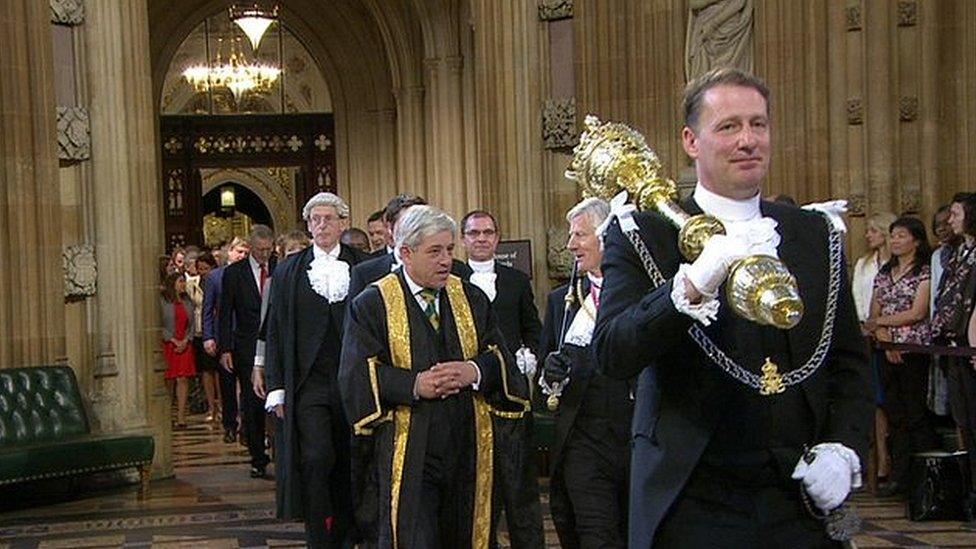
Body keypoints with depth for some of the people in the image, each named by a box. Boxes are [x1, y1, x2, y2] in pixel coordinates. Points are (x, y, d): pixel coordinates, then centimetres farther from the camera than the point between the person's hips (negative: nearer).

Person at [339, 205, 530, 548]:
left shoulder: (472, 298, 11)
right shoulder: (371, 305, -1)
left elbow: (500, 355, 9)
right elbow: (357, 372, -9)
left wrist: (475, 371, -13)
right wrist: (413, 385, -20)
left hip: (468, 448, 4)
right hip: (407, 452, -4)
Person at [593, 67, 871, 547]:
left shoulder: (816, 234, 8)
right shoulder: (642, 235, -4)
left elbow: (849, 361, 13)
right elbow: (612, 355, -17)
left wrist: (844, 449, -3)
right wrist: (693, 285, -30)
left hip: (800, 498, 3)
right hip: (691, 505, -3)